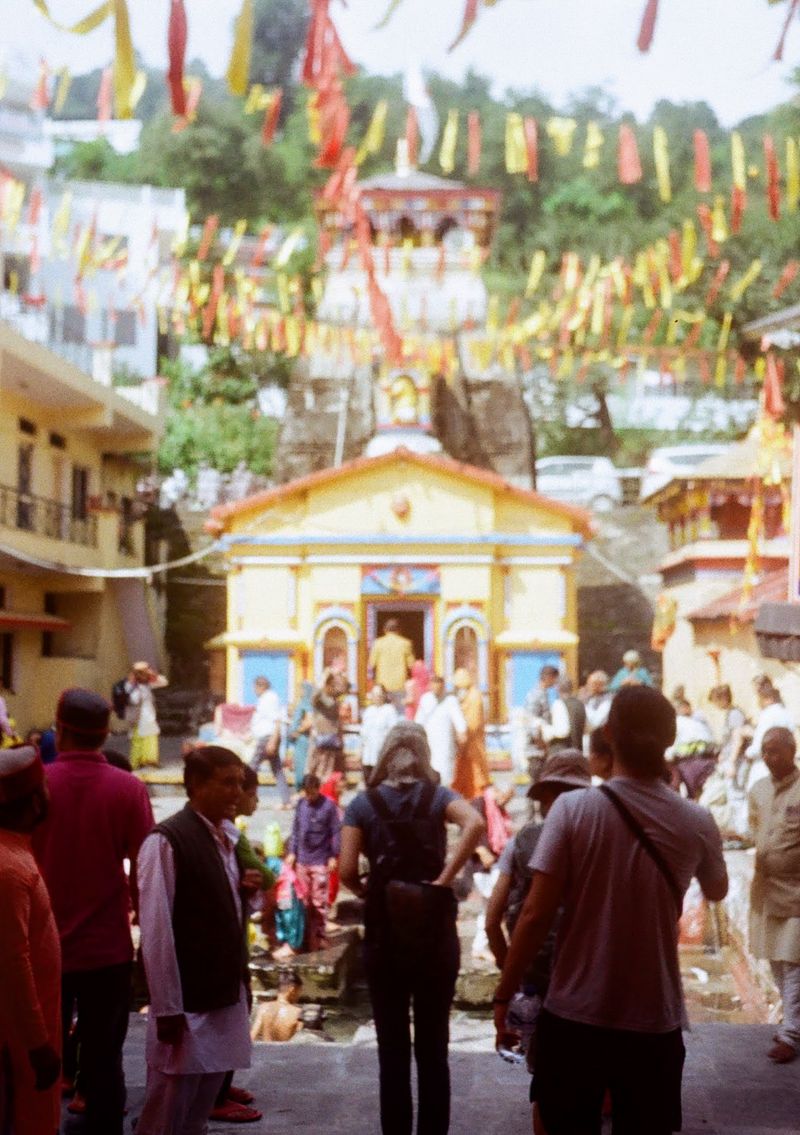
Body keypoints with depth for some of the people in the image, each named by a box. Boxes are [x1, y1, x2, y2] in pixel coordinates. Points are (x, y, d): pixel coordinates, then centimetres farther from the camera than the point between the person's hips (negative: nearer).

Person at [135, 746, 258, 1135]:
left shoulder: (227, 840, 10)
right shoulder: (166, 842, -16)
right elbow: (156, 931, -18)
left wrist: (245, 891, -1)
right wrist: (168, 1010, -19)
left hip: (226, 997, 8)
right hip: (186, 1003, -8)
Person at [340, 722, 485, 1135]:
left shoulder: (363, 803, 2)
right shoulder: (437, 796, 2)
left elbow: (347, 872, -8)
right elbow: (475, 824, -19)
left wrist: (371, 894, 11)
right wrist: (444, 879, -13)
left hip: (385, 932, 0)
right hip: (435, 930, 1)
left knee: (393, 1051, 8)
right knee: (434, 1049, 10)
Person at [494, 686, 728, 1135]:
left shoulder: (574, 809, -11)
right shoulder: (697, 822, -4)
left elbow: (536, 914, -12)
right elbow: (718, 891, 17)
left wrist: (505, 994, -1)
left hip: (575, 1016, -1)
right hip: (655, 1020, 1)